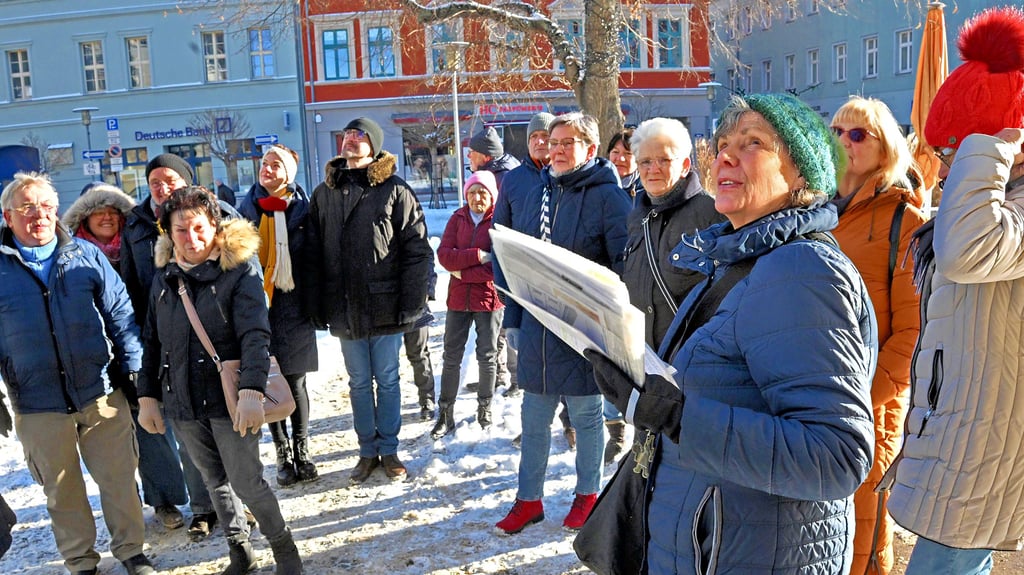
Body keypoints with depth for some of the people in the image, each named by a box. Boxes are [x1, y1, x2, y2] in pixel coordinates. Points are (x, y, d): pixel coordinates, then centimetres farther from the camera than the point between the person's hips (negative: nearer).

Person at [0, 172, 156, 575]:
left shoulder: (87, 255, 3)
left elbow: (120, 314, 5)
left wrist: (131, 365, -1)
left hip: (102, 395, 1)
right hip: (38, 406, 0)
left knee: (119, 479, 9)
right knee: (62, 491, 13)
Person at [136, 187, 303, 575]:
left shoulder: (239, 270, -11)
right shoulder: (164, 278, 6)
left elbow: (255, 335, -21)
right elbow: (152, 342, 13)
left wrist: (252, 391, -33)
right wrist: (147, 396, 9)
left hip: (229, 399, -5)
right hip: (182, 402, 5)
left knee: (246, 482, 0)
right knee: (215, 481, 16)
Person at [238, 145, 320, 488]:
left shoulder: (302, 208, 2)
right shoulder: (247, 208, 6)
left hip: (294, 305, -1)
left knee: (295, 383, 4)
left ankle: (302, 452, 17)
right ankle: (283, 456, 17)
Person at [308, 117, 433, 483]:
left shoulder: (395, 191, -4)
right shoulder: (324, 194, 8)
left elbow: (418, 251, -7)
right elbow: (315, 254, 7)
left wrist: (411, 304, -12)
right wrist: (319, 307, 1)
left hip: (385, 307, -3)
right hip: (344, 309, 3)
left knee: (387, 381, 9)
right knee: (359, 383, 13)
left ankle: (389, 450, 24)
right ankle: (367, 450, 26)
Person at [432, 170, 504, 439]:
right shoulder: (458, 218, 4)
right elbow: (444, 255, -7)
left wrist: (462, 270, -16)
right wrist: (479, 256, -20)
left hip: (489, 297, -3)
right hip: (459, 298, 3)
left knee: (487, 356, 11)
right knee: (451, 356, 6)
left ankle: (485, 407, 28)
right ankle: (446, 413, 15)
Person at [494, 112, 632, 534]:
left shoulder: (607, 196, -10)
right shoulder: (537, 194, 9)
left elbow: (625, 264, -13)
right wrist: (513, 319, 11)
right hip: (536, 326, 6)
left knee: (586, 416, 12)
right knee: (534, 419, 13)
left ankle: (587, 493, 31)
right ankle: (529, 499, 26)